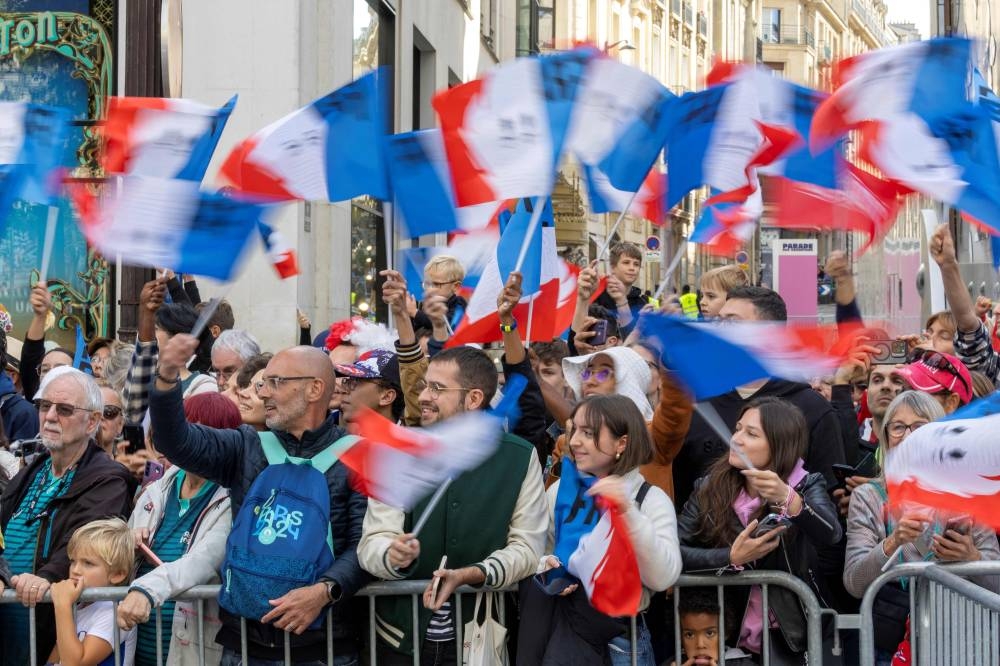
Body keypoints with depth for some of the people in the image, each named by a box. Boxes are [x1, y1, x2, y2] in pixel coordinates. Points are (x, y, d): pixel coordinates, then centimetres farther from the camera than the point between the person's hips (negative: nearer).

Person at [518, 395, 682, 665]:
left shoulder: (651, 499, -1)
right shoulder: (560, 489, 10)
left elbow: (663, 578, -15)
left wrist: (628, 511, -24)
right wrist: (545, 568, -10)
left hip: (615, 629, -4)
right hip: (561, 614, 4)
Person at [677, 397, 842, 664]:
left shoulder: (806, 485, -1)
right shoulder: (709, 488, 3)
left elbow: (831, 535, -21)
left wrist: (790, 500, -37)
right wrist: (731, 557, -18)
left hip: (788, 635, -1)